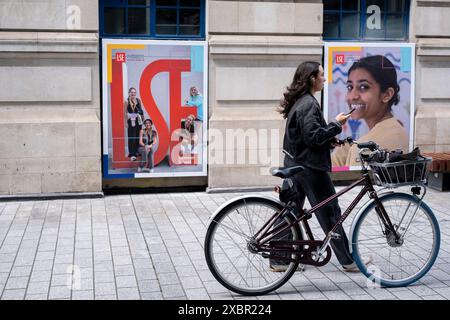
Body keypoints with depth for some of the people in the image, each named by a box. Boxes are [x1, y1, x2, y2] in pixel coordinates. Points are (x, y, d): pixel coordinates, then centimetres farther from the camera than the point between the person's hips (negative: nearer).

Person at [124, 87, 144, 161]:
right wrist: (126, 122, -9)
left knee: (138, 137, 8)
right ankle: (132, 155, -5)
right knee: (131, 138, -6)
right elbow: (125, 113, -5)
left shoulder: (138, 100, 7)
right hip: (131, 121, -4)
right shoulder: (126, 102, -5)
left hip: (138, 120, 5)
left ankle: (135, 152, 22)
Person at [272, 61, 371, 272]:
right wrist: (336, 125, -13)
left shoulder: (297, 101, 13)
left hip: (294, 165, 10)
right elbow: (313, 137, -23)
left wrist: (329, 139, 11)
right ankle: (348, 261, 11)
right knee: (329, 212, 0)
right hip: (310, 167, -10)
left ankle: (277, 259, 16)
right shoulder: (309, 104, -18)